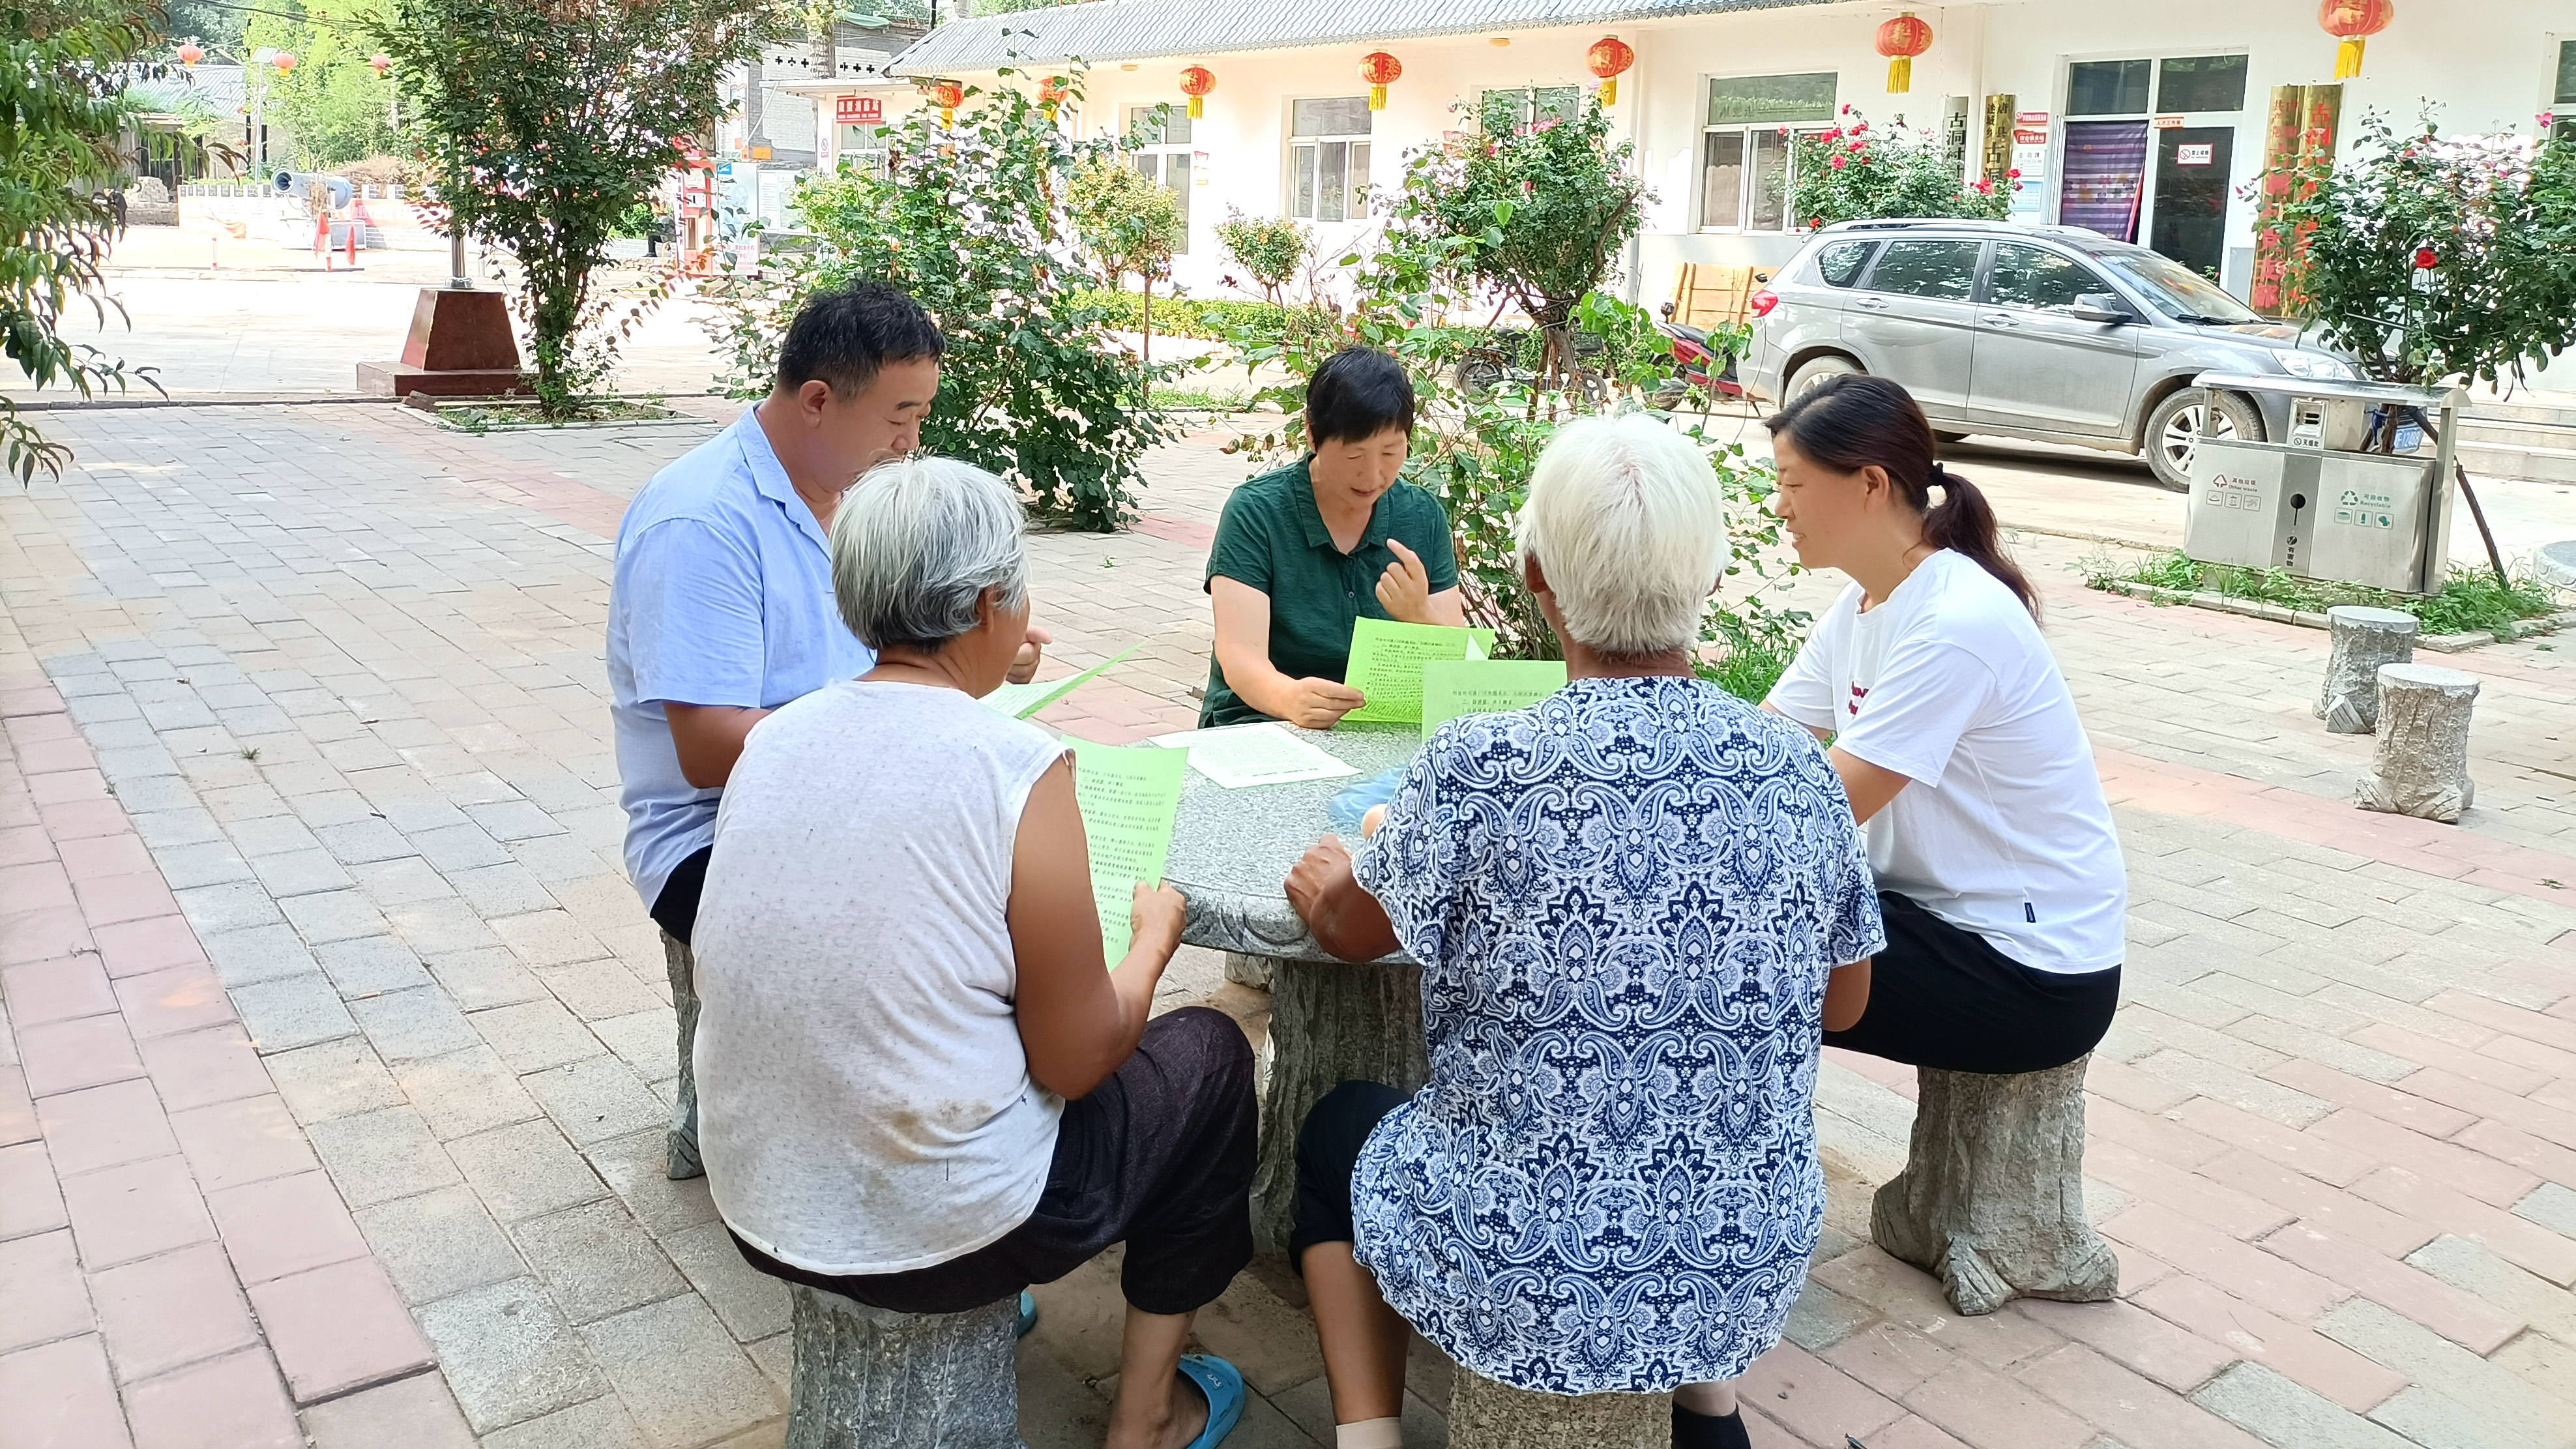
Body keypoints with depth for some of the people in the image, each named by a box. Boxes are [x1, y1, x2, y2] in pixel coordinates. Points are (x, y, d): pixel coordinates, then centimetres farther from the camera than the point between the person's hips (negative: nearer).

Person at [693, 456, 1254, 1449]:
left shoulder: (774, 737, -3)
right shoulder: (1018, 764, -21)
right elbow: (1076, 1060, -15)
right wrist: (1157, 933, 4)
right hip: (938, 1234, -6)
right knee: (1208, 1053, 18)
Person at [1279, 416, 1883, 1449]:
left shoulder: (1478, 769, -20)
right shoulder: (1798, 770, -8)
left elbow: (1348, 932, 0)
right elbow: (1843, 1006, 7)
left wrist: (1321, 881, 21)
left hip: (1526, 1282, -3)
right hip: (1748, 1277, 4)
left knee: (1336, 1124, 26)